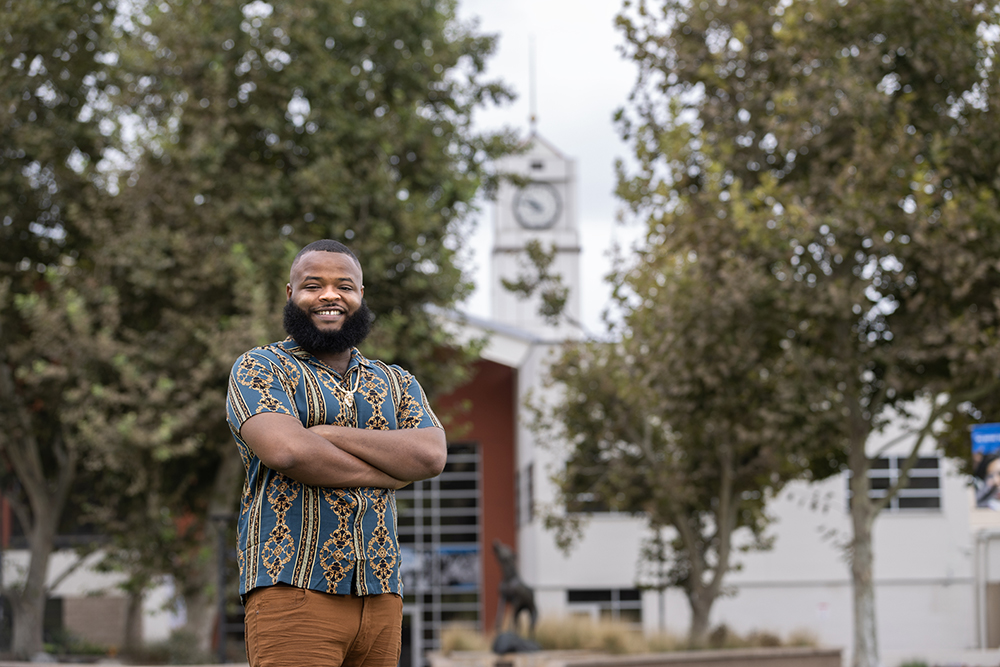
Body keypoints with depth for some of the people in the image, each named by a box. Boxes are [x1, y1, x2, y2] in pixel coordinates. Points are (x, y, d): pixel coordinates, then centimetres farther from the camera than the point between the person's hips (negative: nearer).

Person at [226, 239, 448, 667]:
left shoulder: (397, 384, 21)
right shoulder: (259, 369, 6)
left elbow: (431, 455, 0)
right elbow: (288, 451, -13)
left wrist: (327, 433, -7)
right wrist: (393, 471, -4)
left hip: (380, 595, 5)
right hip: (293, 589, -5)